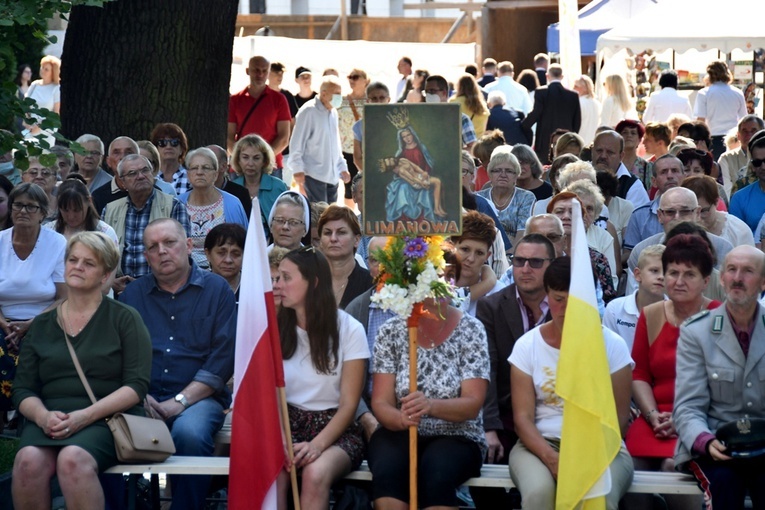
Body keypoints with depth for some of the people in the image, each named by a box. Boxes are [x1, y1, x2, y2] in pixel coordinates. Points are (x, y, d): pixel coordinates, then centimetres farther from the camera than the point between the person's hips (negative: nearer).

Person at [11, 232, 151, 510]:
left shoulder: (124, 318, 8)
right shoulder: (41, 325, 18)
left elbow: (137, 385, -2)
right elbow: (23, 390, 13)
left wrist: (85, 416, -14)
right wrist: (43, 416, -10)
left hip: (105, 419, -3)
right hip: (49, 420, 3)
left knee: (73, 459, -36)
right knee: (28, 460, -32)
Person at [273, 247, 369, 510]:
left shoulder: (349, 329, -4)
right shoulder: (276, 327, 6)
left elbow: (349, 404, -6)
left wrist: (317, 445, -23)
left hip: (335, 430, -2)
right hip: (286, 424, 2)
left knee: (315, 473, -36)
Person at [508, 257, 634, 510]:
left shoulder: (612, 345, 2)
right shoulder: (527, 345, 4)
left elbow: (619, 416, 0)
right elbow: (523, 417, -1)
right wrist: (551, 458, -20)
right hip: (542, 444, 1)